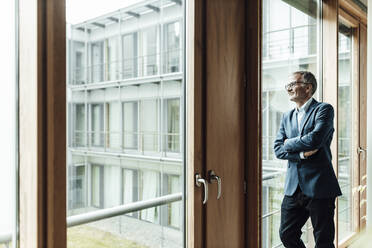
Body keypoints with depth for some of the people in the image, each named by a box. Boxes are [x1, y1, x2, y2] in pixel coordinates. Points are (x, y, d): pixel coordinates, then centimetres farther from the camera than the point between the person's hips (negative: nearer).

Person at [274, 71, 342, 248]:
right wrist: (301, 153, -13)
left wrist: (289, 143, -3)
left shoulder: (324, 109, -4)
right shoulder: (287, 117, 14)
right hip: (293, 187, 6)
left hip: (319, 186, -5)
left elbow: (315, 139, -20)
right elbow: (278, 149, 5)